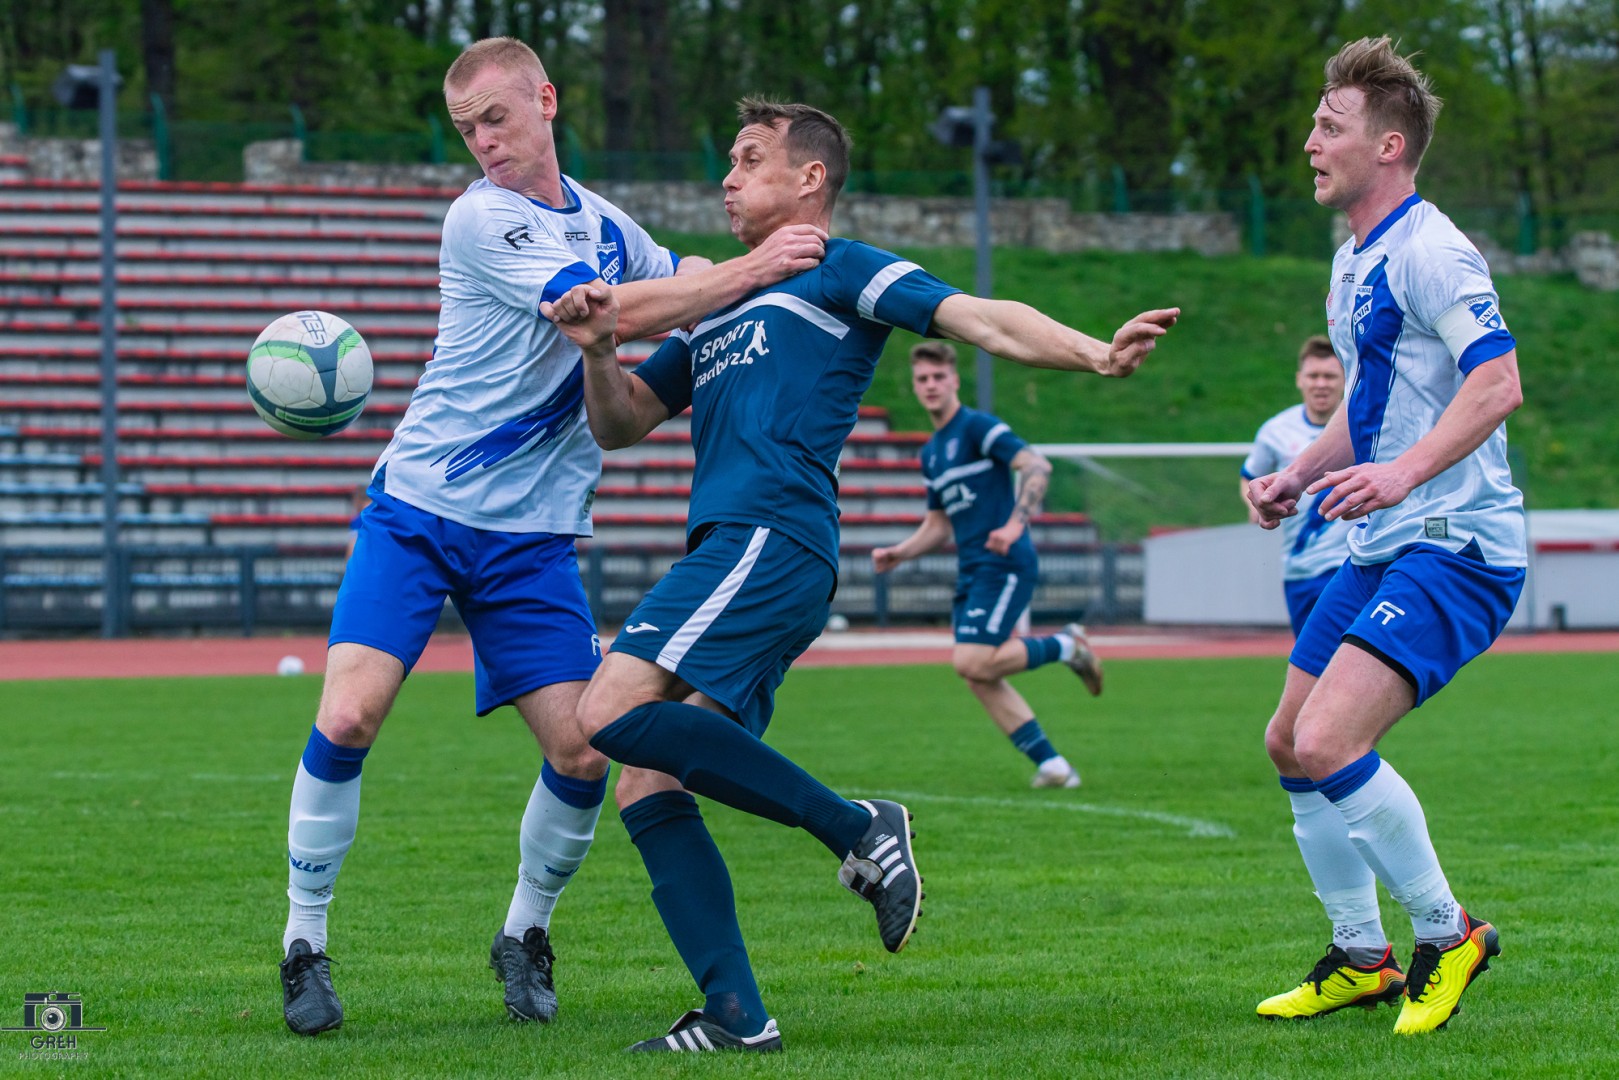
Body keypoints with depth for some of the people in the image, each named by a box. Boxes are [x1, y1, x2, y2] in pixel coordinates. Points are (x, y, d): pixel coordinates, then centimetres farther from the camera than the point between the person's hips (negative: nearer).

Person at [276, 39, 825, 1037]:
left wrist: (764, 256, 11)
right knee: (349, 717, -18)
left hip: (531, 536, 5)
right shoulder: (481, 220, -11)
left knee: (583, 748, -6)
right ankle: (304, 942, 0)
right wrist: (751, 272, -19)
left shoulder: (599, 220, 11)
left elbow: (682, 283, 29)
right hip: (418, 510, -5)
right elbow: (607, 313, -19)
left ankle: (526, 933, 19)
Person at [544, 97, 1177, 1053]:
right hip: (729, 553, 8)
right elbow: (620, 424, 30)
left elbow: (980, 320, -3)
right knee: (645, 784, -1)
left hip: (772, 541, -8)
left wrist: (1095, 354, -20)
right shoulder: (720, 310, 31)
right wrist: (598, 349, 9)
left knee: (613, 714, -23)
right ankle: (736, 1015, -3)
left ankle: (856, 826, -16)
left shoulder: (838, 272, 7)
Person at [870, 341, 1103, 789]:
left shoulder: (977, 427, -7)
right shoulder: (931, 453, 19)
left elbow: (1037, 466, -19)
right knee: (979, 679, 0)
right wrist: (898, 553, 12)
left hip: (1004, 566, -9)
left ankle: (1064, 646, 0)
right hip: (972, 573, 9)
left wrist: (1015, 525, -30)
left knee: (972, 662, -20)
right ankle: (1051, 763, 4)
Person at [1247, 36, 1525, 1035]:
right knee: (1290, 744, 11)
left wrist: (1400, 475, -34)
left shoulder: (1429, 252, -14)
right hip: (1381, 548, 10)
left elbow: (1497, 385, -24)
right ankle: (1361, 959, 24)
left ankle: (1447, 933, -4)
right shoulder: (1354, 264, 17)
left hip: (1455, 548, -10)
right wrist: (1298, 476, 15)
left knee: (1329, 743, -21)